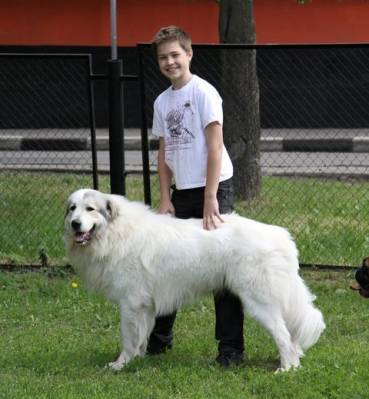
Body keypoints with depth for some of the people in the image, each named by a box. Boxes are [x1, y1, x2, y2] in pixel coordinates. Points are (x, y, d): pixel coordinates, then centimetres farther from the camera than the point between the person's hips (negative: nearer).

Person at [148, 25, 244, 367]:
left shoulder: (204, 92, -9)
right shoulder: (162, 102, 11)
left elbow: (215, 146, -14)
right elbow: (164, 153, 14)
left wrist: (210, 198, -19)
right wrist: (165, 199, 4)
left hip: (214, 187, -7)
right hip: (182, 191, 7)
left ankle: (231, 345, -2)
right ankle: (160, 336, 24)